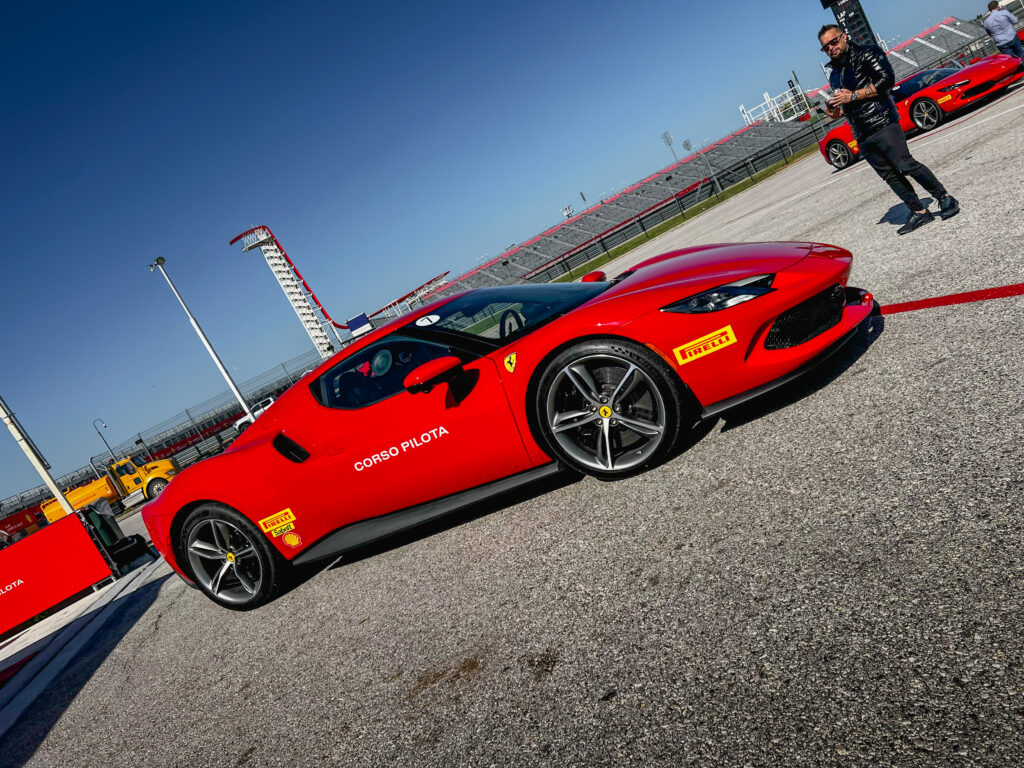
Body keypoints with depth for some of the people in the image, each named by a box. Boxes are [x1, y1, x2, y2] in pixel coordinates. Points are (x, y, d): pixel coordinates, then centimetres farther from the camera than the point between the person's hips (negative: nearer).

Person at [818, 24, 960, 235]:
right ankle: (919, 212, 6)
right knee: (890, 176, 2)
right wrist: (836, 112, 9)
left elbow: (887, 79, -11)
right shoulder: (834, 75, 23)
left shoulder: (866, 53, 3)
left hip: (882, 123, -7)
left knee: (905, 165, -16)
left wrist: (853, 95, -13)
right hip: (862, 136, 7)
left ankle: (945, 199, -4)